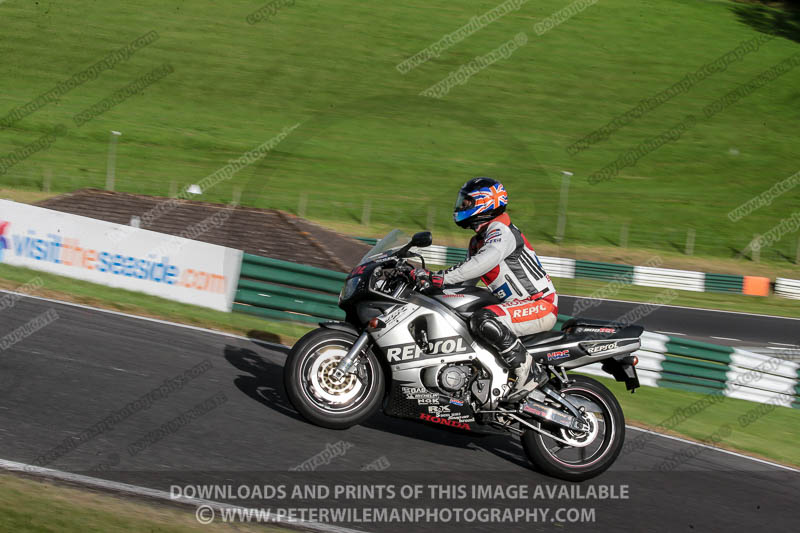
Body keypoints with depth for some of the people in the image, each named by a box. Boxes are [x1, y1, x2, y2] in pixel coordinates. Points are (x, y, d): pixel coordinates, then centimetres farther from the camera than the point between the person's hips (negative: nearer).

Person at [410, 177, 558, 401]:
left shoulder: (501, 231, -13)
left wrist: (440, 277, -40)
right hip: (521, 306, 11)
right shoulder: (477, 240, 19)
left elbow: (484, 262, -33)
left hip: (541, 305, -11)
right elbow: (466, 278, 21)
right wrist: (426, 279, 8)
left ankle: (529, 371, -28)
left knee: (483, 321, -33)